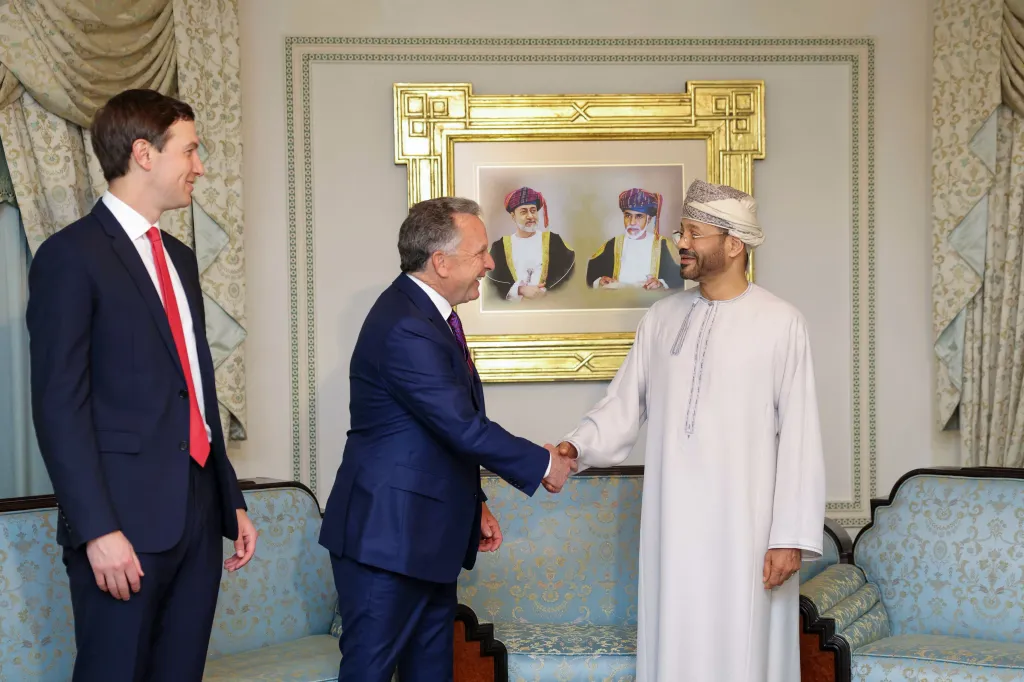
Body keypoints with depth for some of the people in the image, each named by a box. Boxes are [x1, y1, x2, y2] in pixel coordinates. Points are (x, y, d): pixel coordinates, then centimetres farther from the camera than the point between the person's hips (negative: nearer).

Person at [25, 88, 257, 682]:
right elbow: (60, 407, -13)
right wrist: (97, 530, -18)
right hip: (124, 520, -7)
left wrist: (231, 500, 17)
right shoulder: (71, 256, -7)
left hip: (198, 510, 7)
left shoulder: (179, 257, 17)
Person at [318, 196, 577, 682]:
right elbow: (465, 428, -23)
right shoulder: (405, 329, -22)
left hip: (426, 535, 10)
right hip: (386, 537, -10)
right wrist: (544, 464, -9)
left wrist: (474, 505, 17)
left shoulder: (428, 314, 11)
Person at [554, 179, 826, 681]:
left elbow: (800, 436, -7)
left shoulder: (781, 323, -6)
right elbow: (625, 404, 8)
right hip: (671, 521, 4)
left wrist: (792, 535, -10)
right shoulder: (662, 317, 7)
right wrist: (578, 447, -11)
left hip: (744, 525, -4)